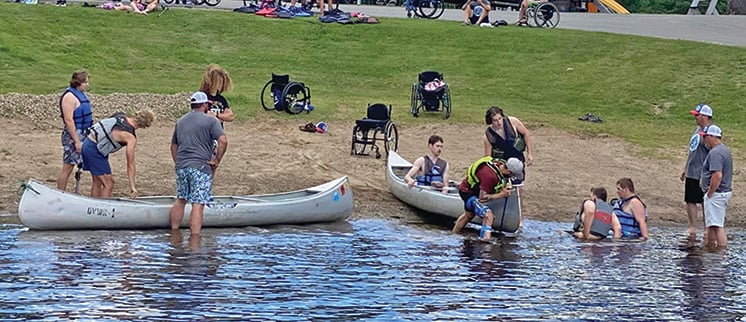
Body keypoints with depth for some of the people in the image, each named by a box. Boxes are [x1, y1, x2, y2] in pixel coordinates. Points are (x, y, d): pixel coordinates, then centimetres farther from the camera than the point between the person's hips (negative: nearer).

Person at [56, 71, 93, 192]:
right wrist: (76, 141, -23)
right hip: (73, 136, -10)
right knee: (67, 168, -4)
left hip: (82, 135, 10)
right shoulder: (69, 97, -16)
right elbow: (68, 120, -21)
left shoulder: (81, 94, 13)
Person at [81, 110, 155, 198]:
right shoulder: (131, 138, -15)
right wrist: (132, 186, -9)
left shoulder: (121, 116, 4)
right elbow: (130, 164, -13)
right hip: (94, 150, -9)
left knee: (97, 182, 18)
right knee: (108, 185, -2)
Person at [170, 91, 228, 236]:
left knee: (180, 200, 20)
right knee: (197, 204, -9)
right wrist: (216, 161, -6)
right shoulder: (210, 121, -3)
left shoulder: (180, 121, 18)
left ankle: (174, 232, 26)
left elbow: (173, 146, 23)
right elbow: (223, 141, -14)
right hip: (201, 167, -6)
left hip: (181, 166, 6)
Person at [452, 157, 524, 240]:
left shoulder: (502, 164, -14)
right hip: (468, 192, -10)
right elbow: (482, 198, -30)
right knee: (488, 214, -27)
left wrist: (508, 185, -10)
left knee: (469, 215, 31)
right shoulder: (490, 175, -38)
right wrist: (501, 194, -25)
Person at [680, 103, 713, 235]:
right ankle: (692, 227, 15)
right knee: (690, 201, 8)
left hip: (702, 175, -9)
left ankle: (707, 229, 9)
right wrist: (685, 169, 24)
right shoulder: (698, 130, 13)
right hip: (691, 173, 9)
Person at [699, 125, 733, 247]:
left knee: (717, 226, -9)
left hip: (716, 194, -11)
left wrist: (709, 194, -19)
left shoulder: (715, 153, -19)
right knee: (710, 225, 20)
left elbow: (717, 175, -28)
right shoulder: (724, 150, 15)